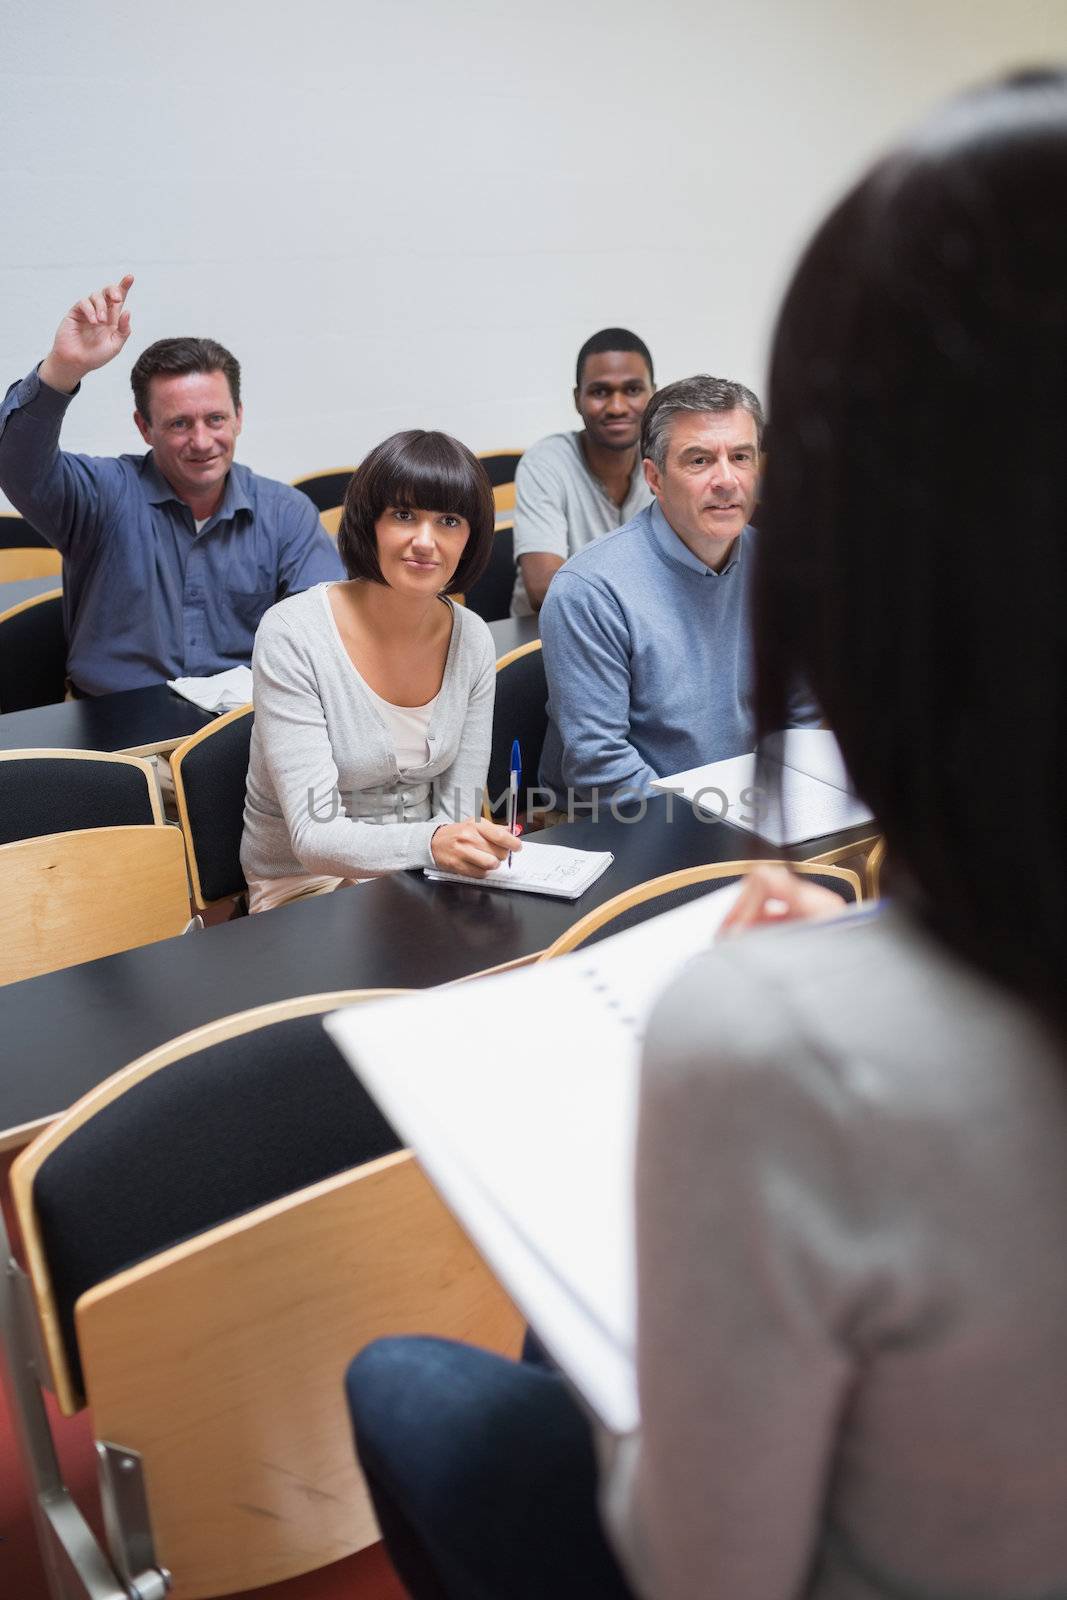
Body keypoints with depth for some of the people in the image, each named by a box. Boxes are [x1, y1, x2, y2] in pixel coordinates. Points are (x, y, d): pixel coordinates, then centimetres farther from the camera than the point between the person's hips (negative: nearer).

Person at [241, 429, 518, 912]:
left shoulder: (473, 641, -2)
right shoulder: (291, 635, -17)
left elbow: (457, 816, 1)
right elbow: (314, 835, -23)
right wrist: (431, 844, -40)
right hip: (307, 887, -5)